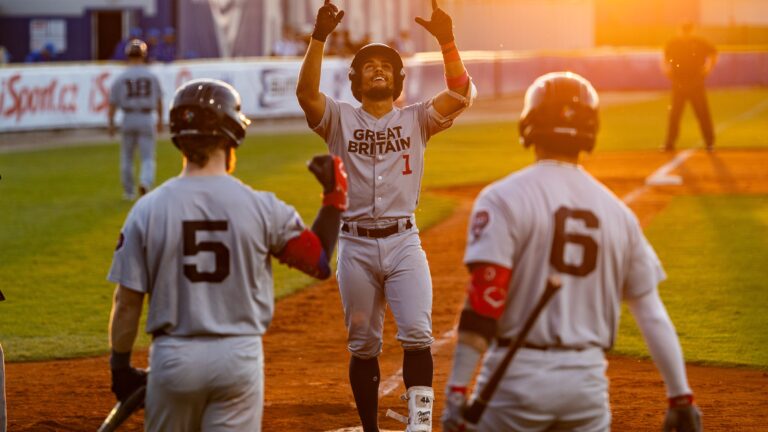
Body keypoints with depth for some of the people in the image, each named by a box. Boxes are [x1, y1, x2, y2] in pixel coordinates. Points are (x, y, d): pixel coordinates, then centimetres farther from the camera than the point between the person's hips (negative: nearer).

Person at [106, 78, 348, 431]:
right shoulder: (261, 207, -6)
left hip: (173, 357, 0)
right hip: (239, 357, 0)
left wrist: (121, 366, 8)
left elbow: (127, 301, -3)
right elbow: (320, 261, 5)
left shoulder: (148, 209, -6)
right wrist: (335, 195, 14)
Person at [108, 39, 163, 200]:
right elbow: (159, 100, 11)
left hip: (128, 119, 0)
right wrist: (160, 119, 24)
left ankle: (129, 192, 21)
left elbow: (113, 102, -3)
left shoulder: (120, 78, -2)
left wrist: (110, 122, 6)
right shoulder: (152, 77, 1)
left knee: (127, 157, 15)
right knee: (148, 158, 1)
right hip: (146, 120, 0)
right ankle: (145, 182, -27)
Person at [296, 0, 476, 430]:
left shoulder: (416, 119, 9)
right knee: (363, 346, 6)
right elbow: (306, 92, -12)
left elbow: (462, 94, -6)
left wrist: (447, 41, -17)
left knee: (417, 333, -15)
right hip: (356, 245, 0)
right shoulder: (340, 118, 7)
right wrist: (320, 37, -23)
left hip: (404, 242, 0)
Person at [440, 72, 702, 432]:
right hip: (588, 381, 4)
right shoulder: (617, 212, 9)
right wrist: (681, 398, 16)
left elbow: (484, 298, -15)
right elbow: (652, 314, 10)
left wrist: (456, 391, -14)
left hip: (520, 377, -4)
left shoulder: (503, 199, -6)